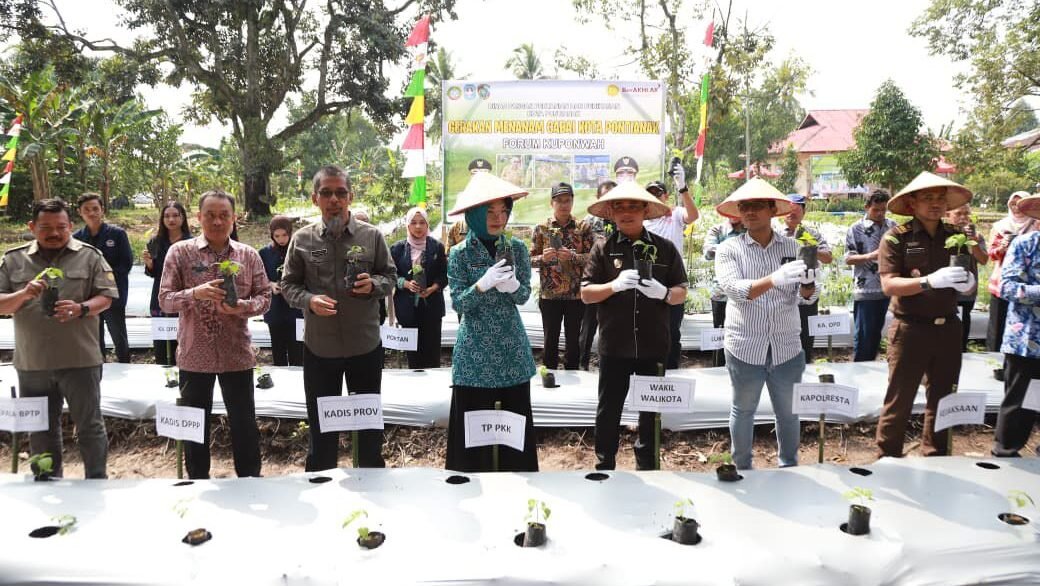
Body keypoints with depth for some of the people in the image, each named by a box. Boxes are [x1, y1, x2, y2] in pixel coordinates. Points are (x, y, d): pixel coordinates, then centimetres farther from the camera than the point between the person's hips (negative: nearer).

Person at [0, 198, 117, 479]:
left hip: (80, 360, -3)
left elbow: (106, 297, -2)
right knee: (40, 431, 16)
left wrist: (82, 309, -21)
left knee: (89, 426, 5)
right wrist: (23, 294, -15)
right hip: (31, 363, 3)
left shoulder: (89, 256, 0)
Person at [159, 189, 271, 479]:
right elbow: (164, 300, -5)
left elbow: (265, 296, 3)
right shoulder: (180, 252, -2)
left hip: (236, 354, 1)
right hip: (194, 355, 0)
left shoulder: (248, 255, 2)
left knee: (244, 423, 9)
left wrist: (242, 306, -18)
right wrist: (195, 294, -24)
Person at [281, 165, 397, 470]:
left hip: (365, 344, 0)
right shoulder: (302, 239, -2)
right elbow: (288, 284, 3)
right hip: (319, 346, 0)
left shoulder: (372, 235, -3)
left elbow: (391, 276, 4)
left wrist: (374, 285, -17)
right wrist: (309, 300, -17)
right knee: (321, 423, 15)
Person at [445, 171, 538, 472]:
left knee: (517, 418, 7)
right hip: (475, 350, -2)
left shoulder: (517, 249, 2)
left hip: (512, 347, 2)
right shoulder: (460, 253, -5)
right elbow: (458, 303, -9)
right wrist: (483, 284, -26)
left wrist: (512, 286, -23)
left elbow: (524, 295, -1)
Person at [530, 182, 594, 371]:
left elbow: (592, 258, -3)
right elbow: (530, 260, 4)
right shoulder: (541, 228, 3)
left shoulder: (583, 228, 2)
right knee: (550, 339, 7)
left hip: (576, 294, 0)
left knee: (574, 339, 8)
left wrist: (572, 256, -19)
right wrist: (543, 258, -16)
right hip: (549, 294, 0)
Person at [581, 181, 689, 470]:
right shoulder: (603, 248, 0)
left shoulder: (664, 248, 3)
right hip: (614, 345, -1)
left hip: (654, 345, 1)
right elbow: (586, 294, -3)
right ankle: (604, 466, 25)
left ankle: (646, 467, 30)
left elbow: (681, 293, 5)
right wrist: (615, 285, -20)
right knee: (609, 409, 9)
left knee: (652, 410, 14)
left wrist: (664, 293, -17)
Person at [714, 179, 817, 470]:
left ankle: (790, 468, 36)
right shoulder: (729, 249, -3)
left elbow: (807, 296, -1)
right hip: (745, 346, -2)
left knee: (788, 412, 16)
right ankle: (742, 470, 30)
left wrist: (808, 287, -26)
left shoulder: (792, 247, 3)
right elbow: (735, 289, -20)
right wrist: (773, 279, -37)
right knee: (743, 411, 13)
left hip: (787, 347, 2)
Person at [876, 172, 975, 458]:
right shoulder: (897, 237, -8)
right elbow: (888, 285, -17)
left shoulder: (956, 236, 6)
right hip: (910, 329, -5)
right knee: (899, 401, 0)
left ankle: (936, 459, 30)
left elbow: (969, 286, 11)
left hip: (948, 328, 5)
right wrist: (929, 281, -30)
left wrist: (967, 283, -13)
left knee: (943, 399, 15)